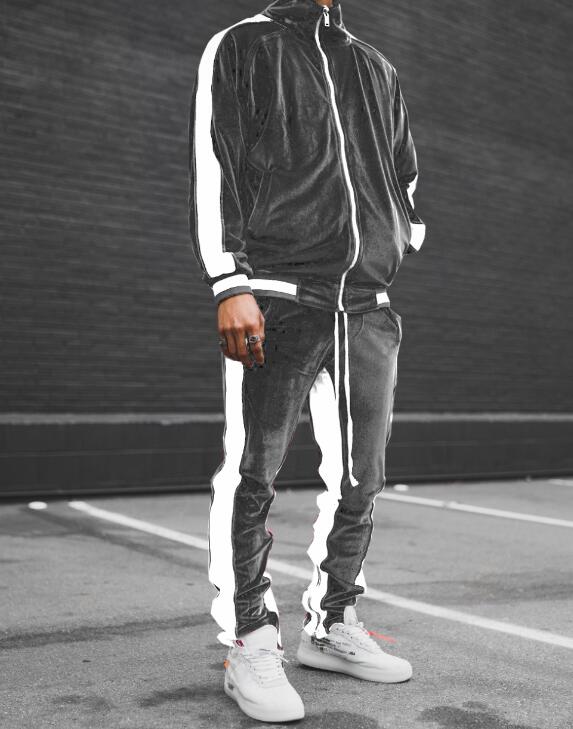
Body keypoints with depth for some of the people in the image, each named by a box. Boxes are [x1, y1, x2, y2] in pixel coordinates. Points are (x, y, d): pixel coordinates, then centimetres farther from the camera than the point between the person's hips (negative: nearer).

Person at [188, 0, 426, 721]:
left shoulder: (378, 68, 25)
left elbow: (404, 174, 31)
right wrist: (230, 283, -13)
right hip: (276, 297, -5)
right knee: (252, 477, -4)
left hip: (369, 305, 5)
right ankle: (250, 642, 8)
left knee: (358, 479, 7)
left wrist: (401, 242, 17)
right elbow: (211, 165, -2)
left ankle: (332, 624, 22)